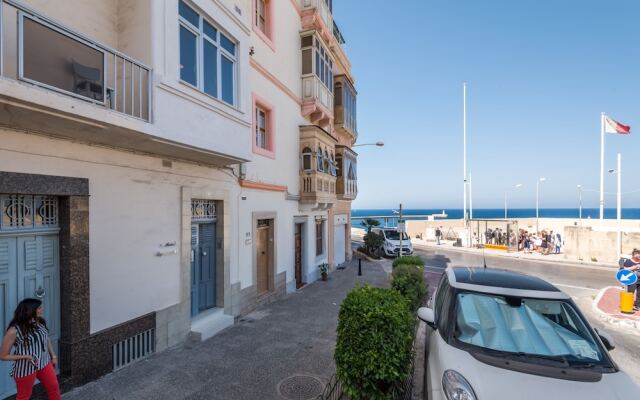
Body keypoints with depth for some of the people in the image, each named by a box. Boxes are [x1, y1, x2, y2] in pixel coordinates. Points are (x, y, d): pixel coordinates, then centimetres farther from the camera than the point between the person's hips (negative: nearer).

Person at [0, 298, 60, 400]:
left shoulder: (41, 322, -7)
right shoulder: (14, 330, -23)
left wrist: (53, 356, 11)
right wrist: (25, 356, -25)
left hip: (44, 363, 5)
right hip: (25, 368, -5)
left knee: (54, 388, 16)